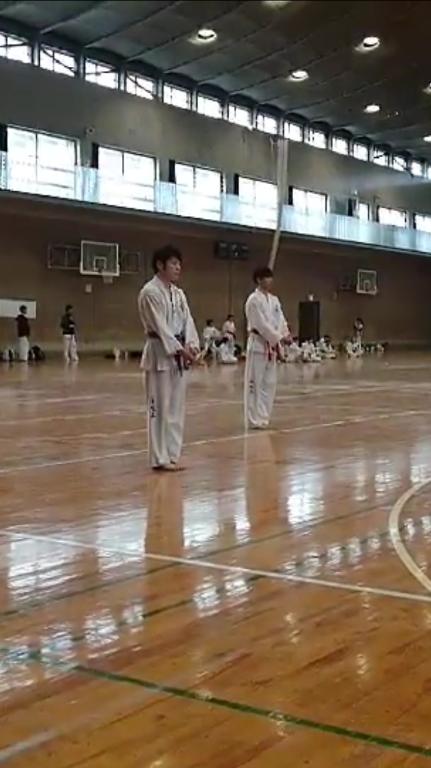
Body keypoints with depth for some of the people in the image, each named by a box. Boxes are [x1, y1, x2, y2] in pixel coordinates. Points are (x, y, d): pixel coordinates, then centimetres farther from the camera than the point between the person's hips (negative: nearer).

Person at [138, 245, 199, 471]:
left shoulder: (178, 293, 14)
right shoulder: (150, 292, -11)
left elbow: (187, 321, 6)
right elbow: (159, 326, -17)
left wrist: (191, 346, -11)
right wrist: (180, 349, -21)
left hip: (178, 354, 8)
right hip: (160, 354, -8)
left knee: (176, 406, 11)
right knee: (159, 406, -6)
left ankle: (171, 455, 20)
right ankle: (160, 458, 1)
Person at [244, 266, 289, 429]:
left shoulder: (274, 300, 13)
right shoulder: (254, 300, -12)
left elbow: (280, 320, 9)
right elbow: (261, 324, -18)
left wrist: (285, 334, -10)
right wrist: (279, 337, -18)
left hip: (272, 345, 8)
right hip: (258, 344, -8)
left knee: (269, 383, 12)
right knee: (255, 383, -6)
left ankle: (263, 416, 21)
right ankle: (254, 419, -1)